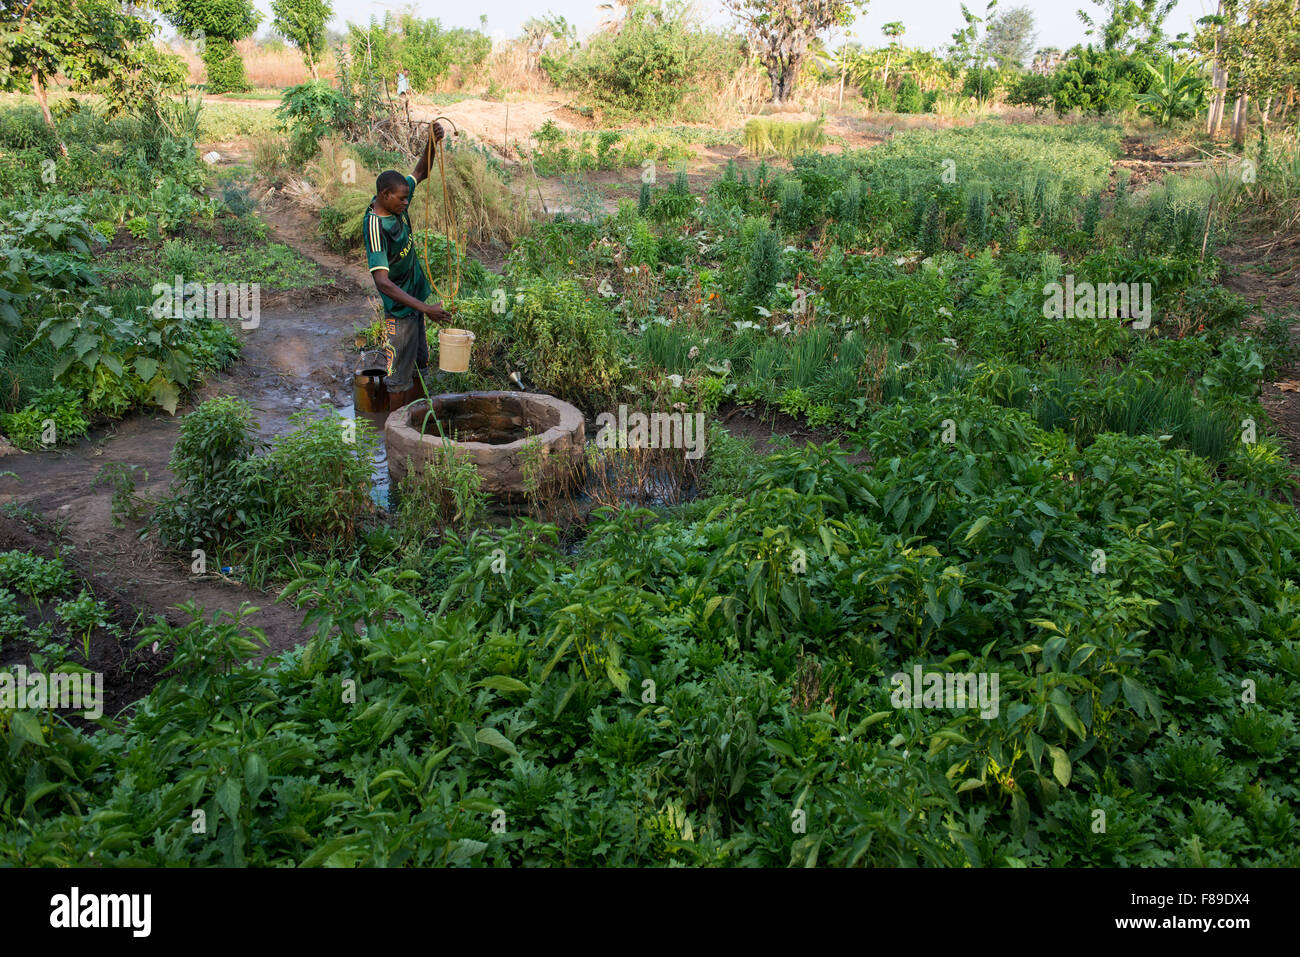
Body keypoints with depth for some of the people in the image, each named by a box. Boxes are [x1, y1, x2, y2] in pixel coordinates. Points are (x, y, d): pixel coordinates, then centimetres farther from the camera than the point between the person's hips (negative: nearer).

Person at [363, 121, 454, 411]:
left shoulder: (395, 205, -1)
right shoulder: (374, 226, -26)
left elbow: (421, 173, 13)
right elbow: (382, 281, -33)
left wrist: (432, 143, -7)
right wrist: (425, 308, -37)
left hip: (415, 300, 9)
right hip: (399, 310, -9)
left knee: (419, 367, 18)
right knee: (400, 375, 1)